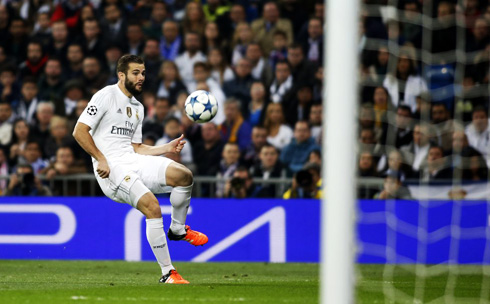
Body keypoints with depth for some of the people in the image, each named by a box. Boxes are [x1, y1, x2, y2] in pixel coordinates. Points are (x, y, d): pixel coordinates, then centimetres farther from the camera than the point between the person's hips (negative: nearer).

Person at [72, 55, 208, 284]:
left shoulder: (138, 108, 21)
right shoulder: (106, 96, -4)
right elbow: (79, 131, -9)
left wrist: (167, 148, 12)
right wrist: (101, 160, -14)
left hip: (133, 160, 7)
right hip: (111, 167, -7)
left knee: (184, 175, -15)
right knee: (152, 206, -26)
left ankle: (178, 229, 9)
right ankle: (167, 273, -20)